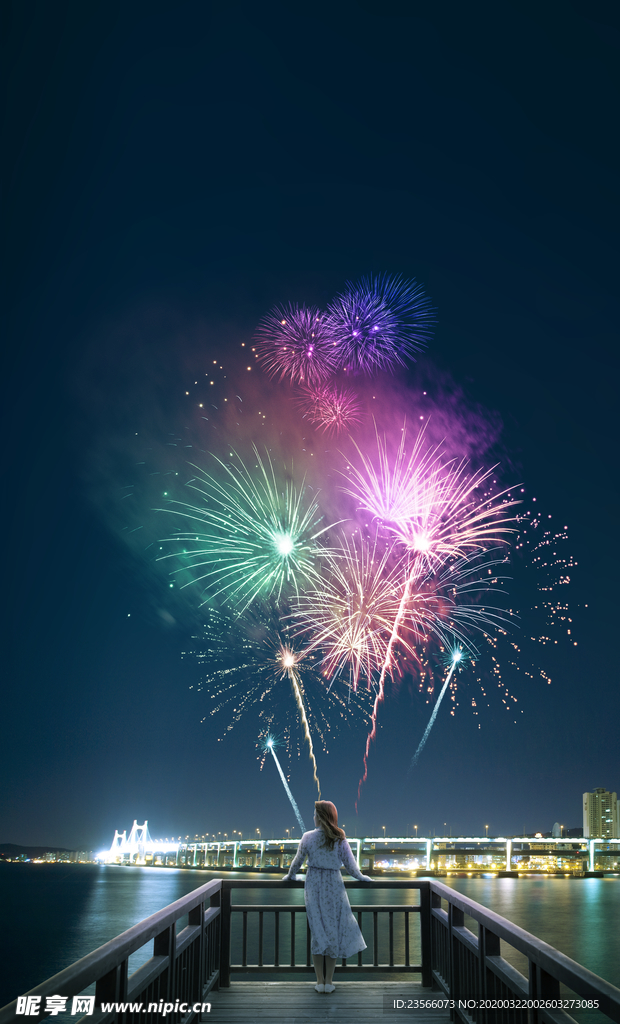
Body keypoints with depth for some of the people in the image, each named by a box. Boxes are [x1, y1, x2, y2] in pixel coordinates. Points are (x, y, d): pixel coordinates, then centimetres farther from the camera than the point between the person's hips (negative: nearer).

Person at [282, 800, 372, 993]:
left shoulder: (308, 837, -7)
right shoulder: (340, 839, -8)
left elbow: (297, 861, 4)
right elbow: (351, 866, -4)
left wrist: (290, 876, 23)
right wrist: (361, 877, 16)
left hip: (313, 886, 1)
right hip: (334, 886, -1)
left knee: (318, 932, 9)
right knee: (334, 932, 10)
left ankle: (320, 981, 13)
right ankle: (329, 981, 14)